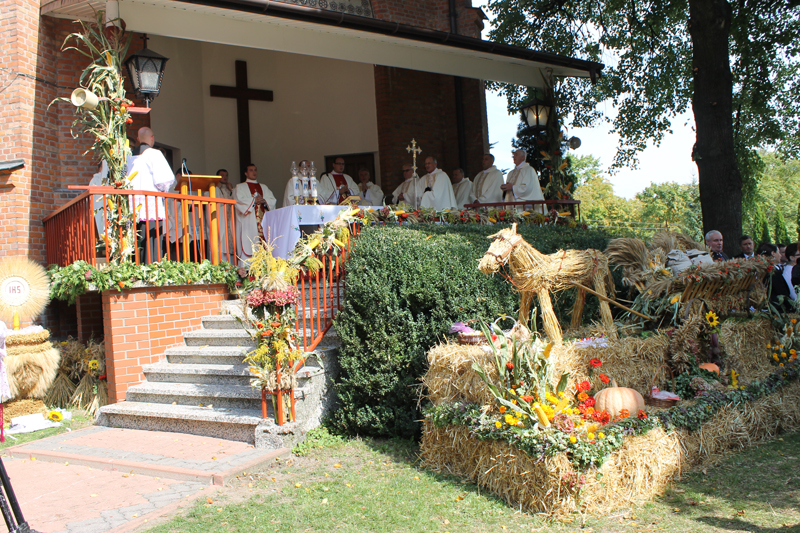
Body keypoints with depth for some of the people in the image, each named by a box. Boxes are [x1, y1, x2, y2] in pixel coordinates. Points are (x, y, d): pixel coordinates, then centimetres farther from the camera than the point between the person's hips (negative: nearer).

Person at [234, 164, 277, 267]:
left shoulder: (264, 187, 23)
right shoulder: (240, 187, 12)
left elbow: (273, 200, 11)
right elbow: (239, 201, -6)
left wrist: (264, 201, -8)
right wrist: (254, 200, -12)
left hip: (264, 222, 4)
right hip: (248, 223, -4)